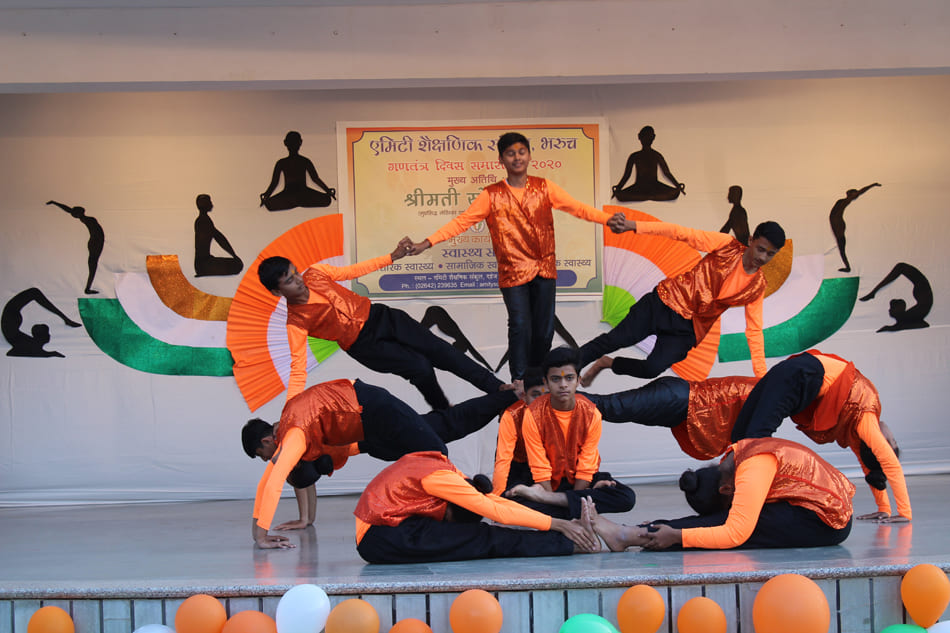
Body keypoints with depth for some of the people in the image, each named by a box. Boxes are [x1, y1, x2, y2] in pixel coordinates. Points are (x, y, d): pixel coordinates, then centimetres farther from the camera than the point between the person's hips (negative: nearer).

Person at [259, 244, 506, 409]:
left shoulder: (315, 274, -5)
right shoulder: (296, 323, -17)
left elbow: (351, 271, 10)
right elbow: (297, 369, -19)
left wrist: (392, 257, 11)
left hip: (379, 316, 4)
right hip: (365, 346, -4)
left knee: (441, 351, -2)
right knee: (420, 367, -19)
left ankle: (499, 389, 6)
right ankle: (444, 413, 9)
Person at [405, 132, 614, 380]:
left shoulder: (544, 187, 6)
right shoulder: (492, 195, 1)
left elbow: (577, 208, 0)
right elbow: (462, 221, -3)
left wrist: (610, 219, -14)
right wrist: (427, 243, -13)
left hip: (544, 268, 2)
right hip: (513, 271, -2)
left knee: (544, 328, 5)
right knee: (520, 328, -8)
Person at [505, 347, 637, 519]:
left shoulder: (591, 413, -13)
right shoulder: (533, 415, -16)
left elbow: (586, 466, -12)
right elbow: (540, 469, -14)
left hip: (580, 480, 2)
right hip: (550, 482, -2)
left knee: (627, 498, -27)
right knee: (513, 501, -32)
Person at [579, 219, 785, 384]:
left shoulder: (757, 286, 2)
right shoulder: (727, 245, -6)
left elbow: (754, 330, 6)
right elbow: (681, 233, -14)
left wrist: (761, 376, 0)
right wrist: (632, 225, -26)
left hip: (687, 328, 2)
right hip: (665, 302, -1)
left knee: (653, 369, -20)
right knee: (614, 340, -11)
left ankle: (606, 364, 6)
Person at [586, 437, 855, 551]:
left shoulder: (753, 469, -24)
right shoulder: (740, 454, 3)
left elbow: (736, 534, -28)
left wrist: (677, 536, -25)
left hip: (822, 522, -9)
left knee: (722, 522, -15)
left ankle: (627, 536, -15)